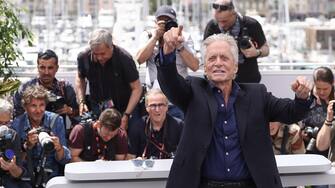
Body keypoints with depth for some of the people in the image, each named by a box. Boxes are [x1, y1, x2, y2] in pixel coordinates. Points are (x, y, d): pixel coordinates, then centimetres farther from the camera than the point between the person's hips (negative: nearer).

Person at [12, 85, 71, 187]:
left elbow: (64, 160, -1)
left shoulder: (56, 120, 0)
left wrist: (59, 148, -22)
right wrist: (28, 145, -19)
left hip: (52, 177, 0)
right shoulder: (17, 124, -1)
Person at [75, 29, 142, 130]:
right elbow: (80, 78, 9)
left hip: (123, 109, -2)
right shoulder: (84, 57, -13)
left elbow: (136, 88, -16)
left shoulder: (124, 58, -23)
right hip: (97, 110, 3)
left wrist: (126, 115, -23)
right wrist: (81, 102, -4)